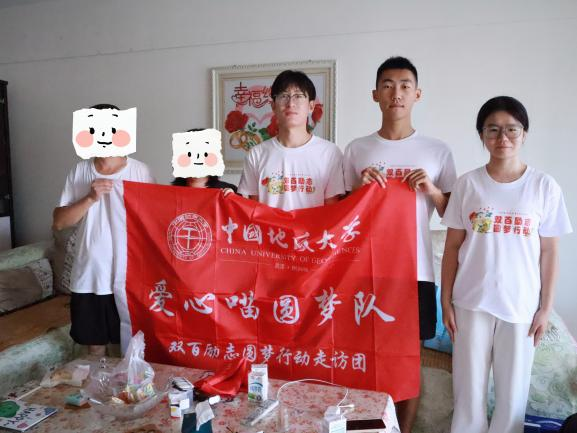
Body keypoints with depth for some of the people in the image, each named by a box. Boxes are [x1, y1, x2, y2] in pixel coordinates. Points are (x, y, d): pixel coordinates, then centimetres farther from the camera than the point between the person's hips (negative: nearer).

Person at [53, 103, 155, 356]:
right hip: (88, 277, 2)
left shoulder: (140, 171, -5)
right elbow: (59, 222, -3)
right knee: (94, 346, 17)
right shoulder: (79, 172, 1)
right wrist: (90, 198, -15)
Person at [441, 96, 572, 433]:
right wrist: (446, 300, -1)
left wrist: (546, 308, 0)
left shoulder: (545, 186, -2)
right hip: (472, 302, 0)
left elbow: (549, 253, 1)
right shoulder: (467, 184, -2)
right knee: (469, 383, 11)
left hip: (521, 304, 0)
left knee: (513, 387, 12)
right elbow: (453, 247, 1)